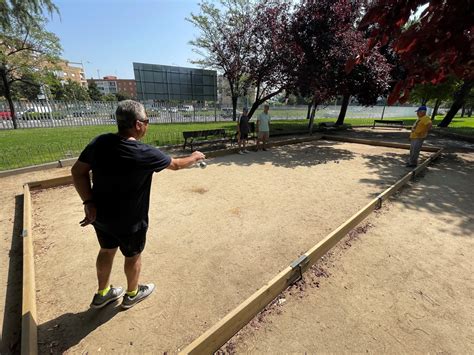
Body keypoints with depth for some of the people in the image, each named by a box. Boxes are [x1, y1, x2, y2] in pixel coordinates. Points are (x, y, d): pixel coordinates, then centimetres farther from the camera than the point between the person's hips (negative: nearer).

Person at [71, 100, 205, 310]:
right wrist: (195, 157, 7)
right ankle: (132, 294, 44)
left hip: (100, 214, 6)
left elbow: (77, 172, -6)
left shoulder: (100, 142, -10)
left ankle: (102, 294, 49)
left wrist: (88, 202, -6)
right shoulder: (145, 153, -25)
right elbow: (176, 165, -10)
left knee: (107, 250, 27)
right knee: (133, 255, 19)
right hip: (128, 220, -6)